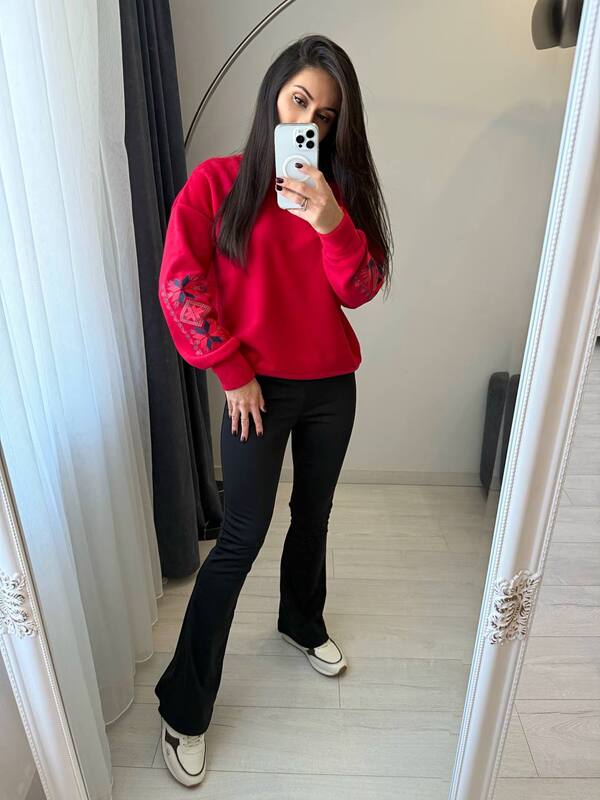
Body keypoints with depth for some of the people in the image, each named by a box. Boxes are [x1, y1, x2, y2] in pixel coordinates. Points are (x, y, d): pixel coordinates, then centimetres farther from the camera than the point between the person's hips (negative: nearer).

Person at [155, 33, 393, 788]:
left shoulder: (338, 189, 6)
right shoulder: (217, 181, -4)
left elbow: (361, 290, -3)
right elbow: (180, 284, -9)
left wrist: (331, 222, -20)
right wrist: (232, 371, -11)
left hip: (332, 386, 5)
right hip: (259, 388, -4)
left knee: (313, 515, 18)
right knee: (241, 540, -1)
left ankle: (302, 623, 46)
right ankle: (184, 706, 19)